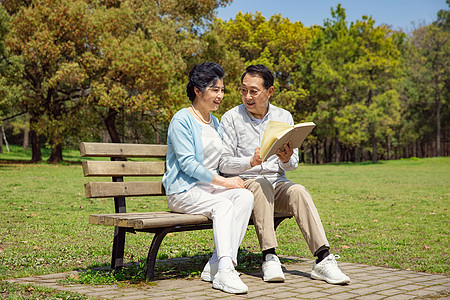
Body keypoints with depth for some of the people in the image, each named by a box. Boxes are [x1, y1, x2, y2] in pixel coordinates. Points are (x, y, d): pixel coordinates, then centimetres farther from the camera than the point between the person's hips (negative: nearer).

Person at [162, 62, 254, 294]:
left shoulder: (214, 123, 21)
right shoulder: (182, 120, -5)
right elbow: (187, 164, -15)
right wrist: (223, 181, -21)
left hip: (210, 187, 7)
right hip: (184, 190, -7)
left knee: (245, 196, -23)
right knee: (223, 204, -34)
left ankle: (215, 266, -29)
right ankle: (225, 271, -42)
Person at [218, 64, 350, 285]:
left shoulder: (284, 117, 9)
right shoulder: (231, 118, -1)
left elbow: (292, 165, 9)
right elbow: (224, 164, -6)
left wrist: (287, 160, -15)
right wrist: (251, 162, -24)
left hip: (277, 184, 3)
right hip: (242, 183, -3)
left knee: (298, 191, -28)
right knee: (261, 186, -35)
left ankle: (323, 260, -36)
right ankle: (269, 258, -36)